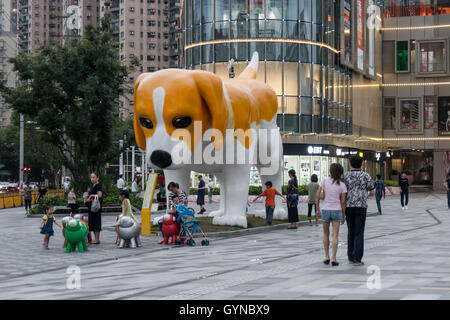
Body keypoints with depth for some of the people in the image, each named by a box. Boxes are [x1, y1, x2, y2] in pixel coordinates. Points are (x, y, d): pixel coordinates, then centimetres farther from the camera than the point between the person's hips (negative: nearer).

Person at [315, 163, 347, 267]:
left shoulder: (324, 182, -4)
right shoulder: (342, 185, -4)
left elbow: (317, 196, -6)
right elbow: (343, 202, -4)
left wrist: (317, 210, 4)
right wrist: (343, 216, 4)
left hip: (325, 210, 1)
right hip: (337, 210, -1)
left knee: (326, 234, 16)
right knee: (335, 235, 1)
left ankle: (327, 257, 16)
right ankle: (333, 258, -6)